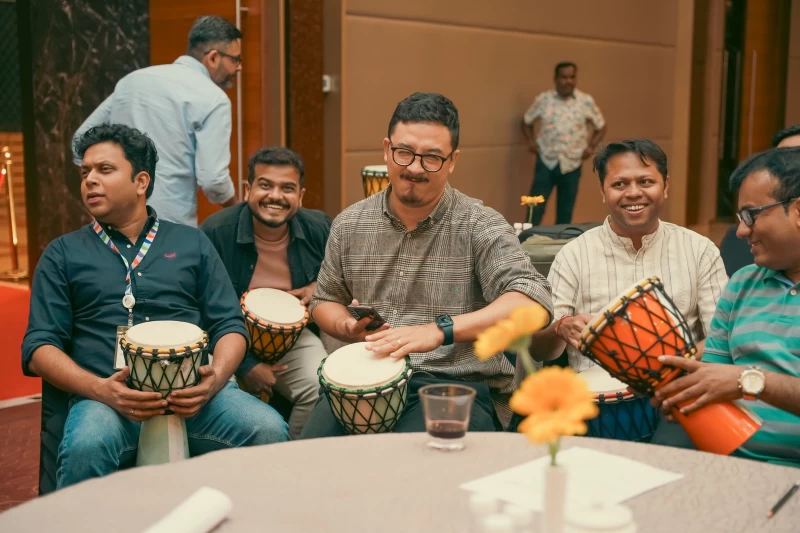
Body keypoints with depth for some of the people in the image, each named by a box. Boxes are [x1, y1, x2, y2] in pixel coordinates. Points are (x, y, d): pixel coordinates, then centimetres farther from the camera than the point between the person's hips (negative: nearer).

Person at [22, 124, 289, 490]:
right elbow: (39, 347, 6)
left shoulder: (192, 243, 18)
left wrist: (216, 377, -11)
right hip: (106, 395, -1)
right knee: (87, 447, -36)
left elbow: (230, 325, 13)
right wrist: (100, 390, -13)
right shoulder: (64, 254, 15)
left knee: (270, 431, -27)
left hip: (192, 391, 1)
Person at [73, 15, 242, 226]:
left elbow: (82, 139, 16)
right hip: (168, 225, -6)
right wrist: (235, 207, 7)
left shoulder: (133, 79, 13)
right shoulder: (212, 98, -7)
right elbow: (212, 179, -13)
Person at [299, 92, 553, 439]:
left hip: (459, 383, -3)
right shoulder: (350, 225, 10)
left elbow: (533, 300, -18)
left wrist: (439, 330, -31)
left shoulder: (479, 226, -4)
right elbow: (325, 300, 23)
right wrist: (347, 328, -2)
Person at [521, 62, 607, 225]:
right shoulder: (543, 99, 0)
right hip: (546, 162, -1)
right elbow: (526, 121, 14)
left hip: (571, 165, 1)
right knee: (535, 209, -2)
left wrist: (592, 146, 0)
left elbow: (601, 126, 13)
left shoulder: (587, 101, 0)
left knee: (565, 213, 10)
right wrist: (531, 141, -1)